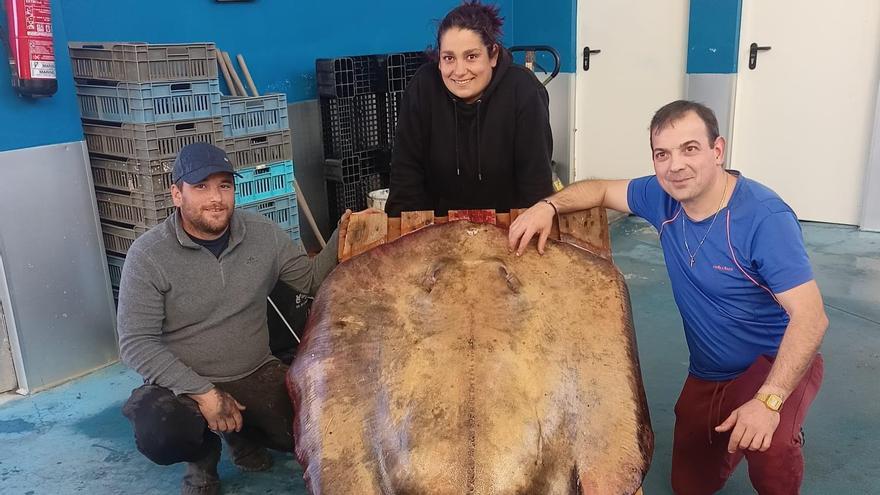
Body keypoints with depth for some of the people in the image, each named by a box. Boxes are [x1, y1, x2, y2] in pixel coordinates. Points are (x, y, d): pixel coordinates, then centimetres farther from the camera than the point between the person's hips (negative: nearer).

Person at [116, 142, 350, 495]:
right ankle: (203, 454, 6)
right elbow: (136, 343, -17)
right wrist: (202, 392, -23)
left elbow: (312, 279, 2)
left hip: (256, 373, 3)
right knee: (158, 435, -33)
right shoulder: (148, 255, -16)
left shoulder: (263, 234, -4)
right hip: (184, 383, -3)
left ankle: (242, 432, 20)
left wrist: (343, 238, -16)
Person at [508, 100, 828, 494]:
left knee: (767, 444, -37)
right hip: (708, 373, 6)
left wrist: (768, 401, -41)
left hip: (779, 363, -6)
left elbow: (810, 317, -31)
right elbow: (602, 189, 6)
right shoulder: (663, 197, -10)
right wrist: (549, 206, -14)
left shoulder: (765, 218, -28)